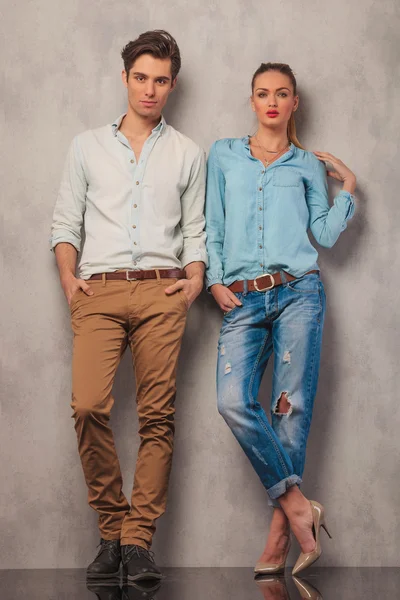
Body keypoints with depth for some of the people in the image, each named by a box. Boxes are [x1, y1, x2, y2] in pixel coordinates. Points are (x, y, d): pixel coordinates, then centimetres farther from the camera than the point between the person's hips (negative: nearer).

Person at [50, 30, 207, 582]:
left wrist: (195, 281, 0)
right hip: (99, 292, 0)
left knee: (157, 416, -6)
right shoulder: (88, 147, 18)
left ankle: (138, 539, -1)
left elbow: (195, 230, 17)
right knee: (88, 406, -16)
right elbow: (66, 221, 16)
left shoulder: (188, 155, 18)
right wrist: (68, 277, 1)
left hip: (161, 292, 0)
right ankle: (111, 530, -3)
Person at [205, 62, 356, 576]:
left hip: (297, 292, -1)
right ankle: (297, 505, -9)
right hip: (241, 300, 1)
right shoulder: (223, 155, 16)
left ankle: (279, 537, -2)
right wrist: (215, 280, 3)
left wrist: (348, 186, 6)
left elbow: (326, 234, 10)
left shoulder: (307, 164, 14)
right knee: (234, 403, -19)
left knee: (292, 406, -6)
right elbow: (212, 226, 14)